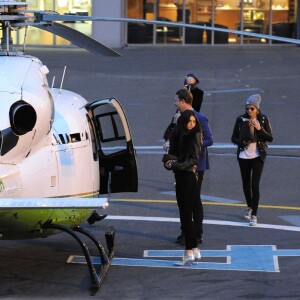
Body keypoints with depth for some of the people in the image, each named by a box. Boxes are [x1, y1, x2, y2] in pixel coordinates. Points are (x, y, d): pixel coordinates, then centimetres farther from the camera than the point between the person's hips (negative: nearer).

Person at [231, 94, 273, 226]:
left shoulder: (263, 119, -5)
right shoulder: (241, 119, -3)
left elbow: (270, 138, -3)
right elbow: (234, 137, 2)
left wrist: (260, 129, -18)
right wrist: (242, 142, -18)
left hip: (258, 156, -2)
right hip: (244, 156, 2)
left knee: (255, 184, -10)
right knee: (246, 184, 14)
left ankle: (254, 215, -6)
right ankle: (249, 207, 37)